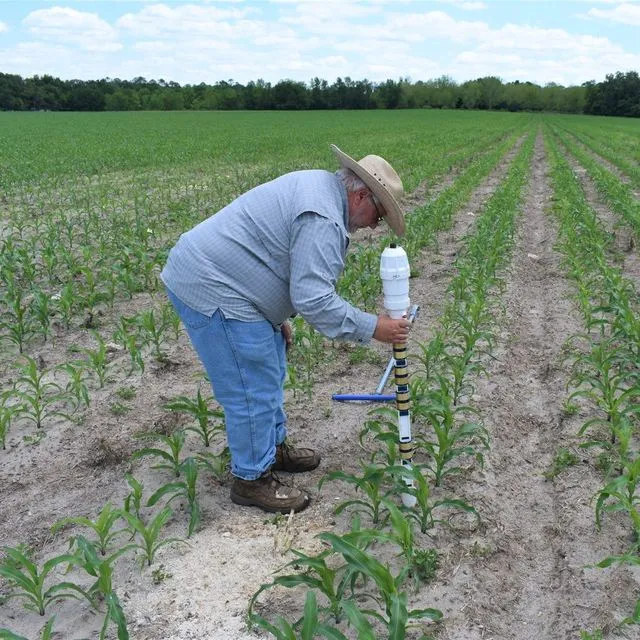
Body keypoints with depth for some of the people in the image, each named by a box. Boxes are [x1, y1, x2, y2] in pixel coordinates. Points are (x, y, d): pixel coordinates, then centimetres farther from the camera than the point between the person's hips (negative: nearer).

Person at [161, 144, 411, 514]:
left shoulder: (320, 186, 12)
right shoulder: (322, 220, -23)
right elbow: (314, 300, -27)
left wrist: (279, 318, 22)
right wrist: (373, 328, -19)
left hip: (218, 278, 11)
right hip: (212, 292, -11)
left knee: (269, 373, 21)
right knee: (254, 390, -3)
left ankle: (273, 448, 37)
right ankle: (252, 479, 13)